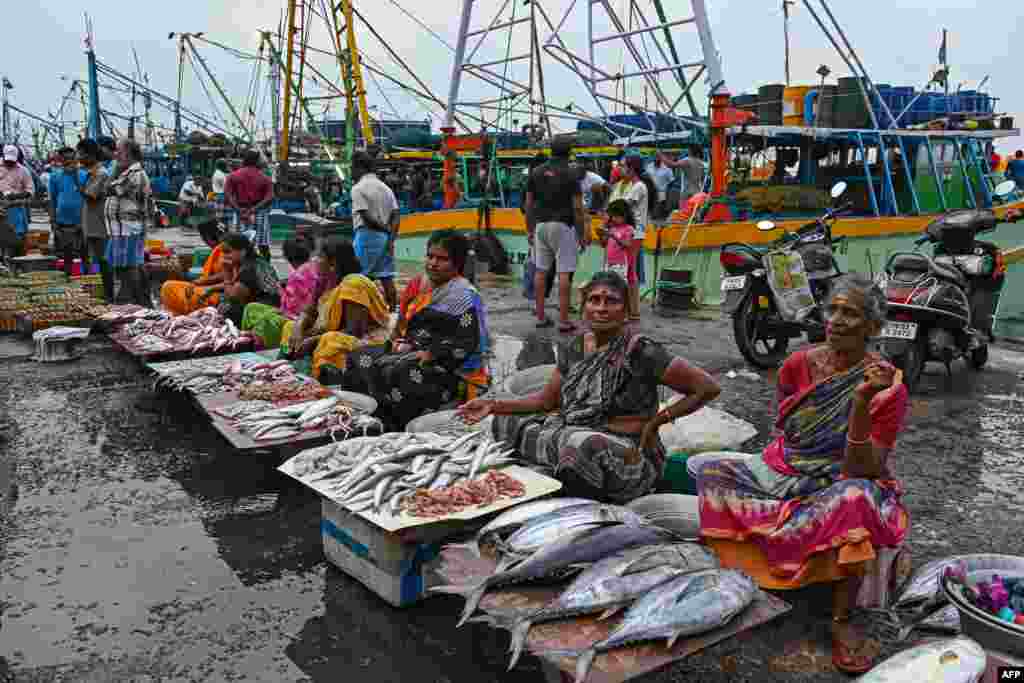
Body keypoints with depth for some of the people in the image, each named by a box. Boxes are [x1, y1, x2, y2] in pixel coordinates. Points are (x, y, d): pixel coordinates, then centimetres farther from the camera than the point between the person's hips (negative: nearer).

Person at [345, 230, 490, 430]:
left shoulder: (464, 295, -8)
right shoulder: (419, 286, 15)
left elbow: (465, 344, -16)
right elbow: (403, 323, 21)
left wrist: (430, 355, -18)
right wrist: (400, 343, 1)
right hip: (415, 356, 8)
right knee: (360, 358, -6)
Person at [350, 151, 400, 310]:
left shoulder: (358, 188, -7)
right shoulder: (386, 188, 14)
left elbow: (366, 217, -16)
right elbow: (395, 215, 4)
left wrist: (385, 229, -4)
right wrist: (391, 237, -2)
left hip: (367, 235, -7)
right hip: (386, 237, 7)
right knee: (387, 277, 7)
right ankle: (392, 310, 7)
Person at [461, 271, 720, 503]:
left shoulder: (641, 352, -15)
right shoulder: (574, 348, 5)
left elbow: (708, 387, -14)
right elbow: (547, 400, 13)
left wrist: (656, 421, -13)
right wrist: (493, 405, 3)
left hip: (629, 454, -7)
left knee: (584, 444, -39)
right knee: (505, 421, 4)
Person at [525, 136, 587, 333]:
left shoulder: (536, 171, 7)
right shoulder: (570, 173, -7)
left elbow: (529, 204, 9)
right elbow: (577, 207, -9)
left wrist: (529, 229, 17)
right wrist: (582, 233, -2)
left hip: (541, 225, 5)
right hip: (563, 225, -5)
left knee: (541, 270, 9)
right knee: (564, 273, -3)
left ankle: (540, 317, 14)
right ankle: (563, 320, -3)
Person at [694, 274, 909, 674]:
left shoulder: (888, 387, -15)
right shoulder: (798, 365, -2)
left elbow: (862, 470, -23)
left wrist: (861, 401, -34)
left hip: (843, 483, -4)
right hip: (785, 473, 4)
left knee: (855, 496, -39)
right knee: (712, 470, -16)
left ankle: (841, 621, -25)